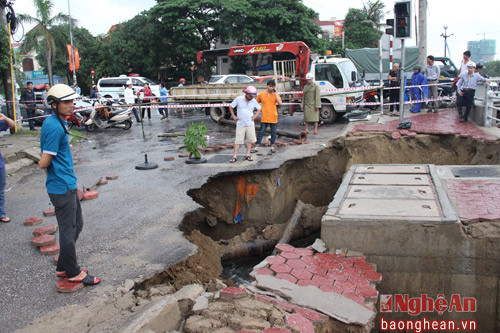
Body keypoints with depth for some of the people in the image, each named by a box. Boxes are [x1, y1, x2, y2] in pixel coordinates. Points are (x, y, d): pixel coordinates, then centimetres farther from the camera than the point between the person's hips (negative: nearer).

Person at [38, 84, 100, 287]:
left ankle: (63, 268, 32)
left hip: (68, 184, 10)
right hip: (62, 188, -10)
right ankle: (73, 272, 19)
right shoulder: (55, 127, -21)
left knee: (76, 226, 19)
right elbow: (44, 163, -22)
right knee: (68, 231, 4)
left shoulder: (59, 122, 10)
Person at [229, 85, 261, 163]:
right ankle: (234, 156, 3)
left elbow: (259, 108, 15)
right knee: (238, 141, -3)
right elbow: (231, 106, 5)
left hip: (250, 124, 3)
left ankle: (247, 155, 16)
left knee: (250, 140, 5)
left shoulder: (254, 101, 0)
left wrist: (255, 115, 2)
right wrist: (233, 116, 1)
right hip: (240, 124, -3)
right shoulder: (238, 99, -7)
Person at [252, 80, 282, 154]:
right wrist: (258, 112, 8)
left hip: (273, 117, 1)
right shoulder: (261, 94, 1)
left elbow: (280, 103, -14)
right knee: (261, 132, 0)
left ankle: (273, 146, 22)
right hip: (264, 117, -1)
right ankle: (257, 146, 4)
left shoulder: (276, 95, 1)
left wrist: (275, 93, -16)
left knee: (273, 132, 9)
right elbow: (257, 103, 15)